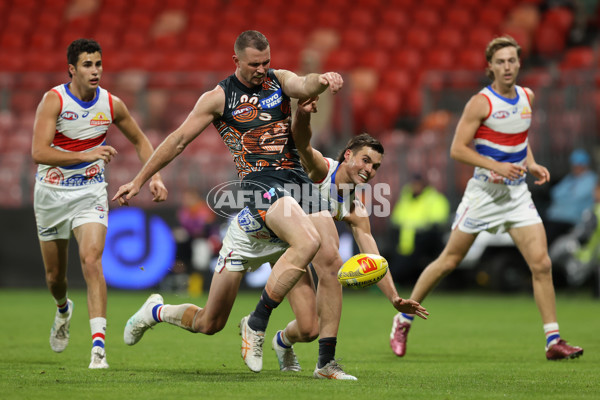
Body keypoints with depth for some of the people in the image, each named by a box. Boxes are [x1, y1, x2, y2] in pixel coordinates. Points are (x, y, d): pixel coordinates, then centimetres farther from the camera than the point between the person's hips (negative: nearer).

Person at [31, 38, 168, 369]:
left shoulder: (111, 104, -5)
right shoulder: (54, 100, -15)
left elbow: (140, 141, 13)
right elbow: (39, 152, -25)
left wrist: (154, 177, 0)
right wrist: (86, 155, -34)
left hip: (90, 193, 0)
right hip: (52, 193, 0)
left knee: (91, 261, -21)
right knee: (54, 275, 11)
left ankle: (98, 345, -26)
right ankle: (63, 310, 48)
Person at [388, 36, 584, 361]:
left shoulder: (527, 97, 7)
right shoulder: (481, 103, -12)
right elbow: (457, 149, -13)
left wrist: (531, 164, 6)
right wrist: (496, 166, -22)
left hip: (517, 192, 5)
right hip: (484, 191, -5)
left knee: (541, 263, -8)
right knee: (449, 260, 3)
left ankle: (553, 341, -4)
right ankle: (403, 320, 19)